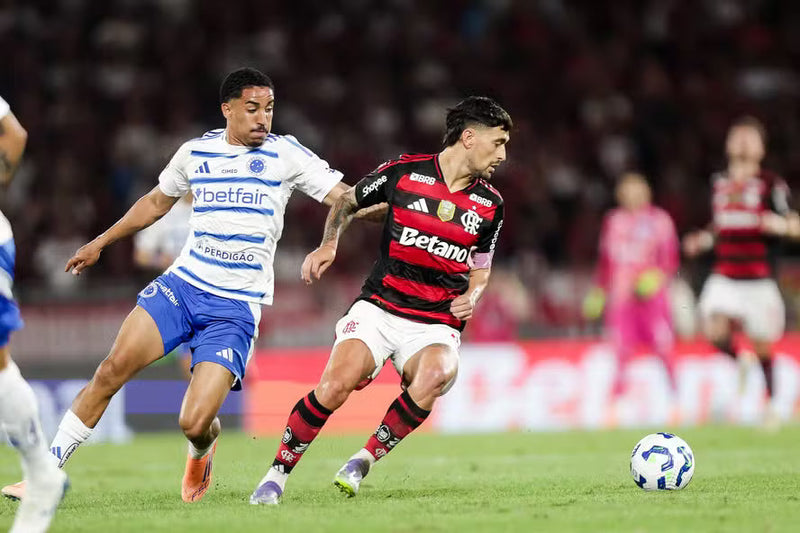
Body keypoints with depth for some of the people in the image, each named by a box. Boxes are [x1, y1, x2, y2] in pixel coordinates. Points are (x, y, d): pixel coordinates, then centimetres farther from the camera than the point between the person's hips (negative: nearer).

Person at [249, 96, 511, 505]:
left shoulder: (490, 205, 7)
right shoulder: (404, 172, -2)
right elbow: (346, 202, 16)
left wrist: (471, 297, 0)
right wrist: (328, 244, -1)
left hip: (437, 325, 2)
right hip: (379, 308, -2)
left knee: (434, 376, -33)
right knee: (335, 386, -25)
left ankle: (365, 459, -14)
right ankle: (277, 474, -6)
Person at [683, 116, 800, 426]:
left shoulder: (772, 185, -4)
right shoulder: (719, 183, 12)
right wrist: (703, 240, 9)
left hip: (759, 281, -3)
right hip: (724, 278, 3)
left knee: (762, 345, 3)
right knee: (714, 333, -20)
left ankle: (770, 404, 24)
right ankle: (739, 361, 13)